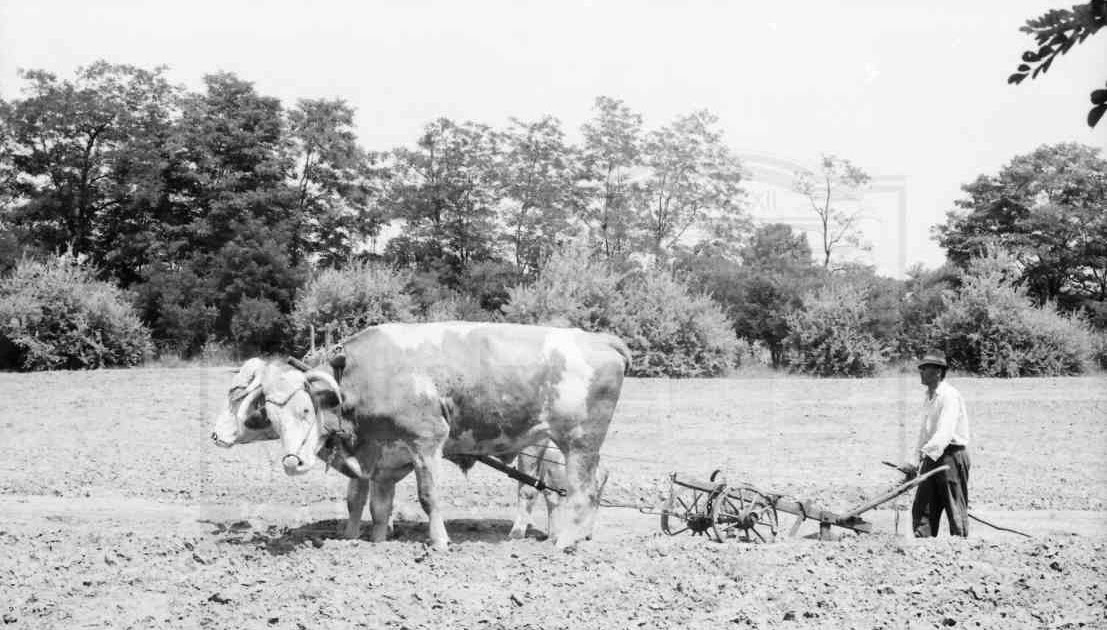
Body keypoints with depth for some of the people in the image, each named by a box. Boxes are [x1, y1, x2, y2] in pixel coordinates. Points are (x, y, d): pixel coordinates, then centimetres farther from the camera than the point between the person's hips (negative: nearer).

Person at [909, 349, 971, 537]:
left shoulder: (950, 396, -14)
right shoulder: (929, 397, 16)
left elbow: (945, 431, -26)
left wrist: (928, 451, -36)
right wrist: (920, 458, 15)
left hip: (951, 456, -9)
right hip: (931, 458, 9)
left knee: (956, 510, -2)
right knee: (922, 509, 4)